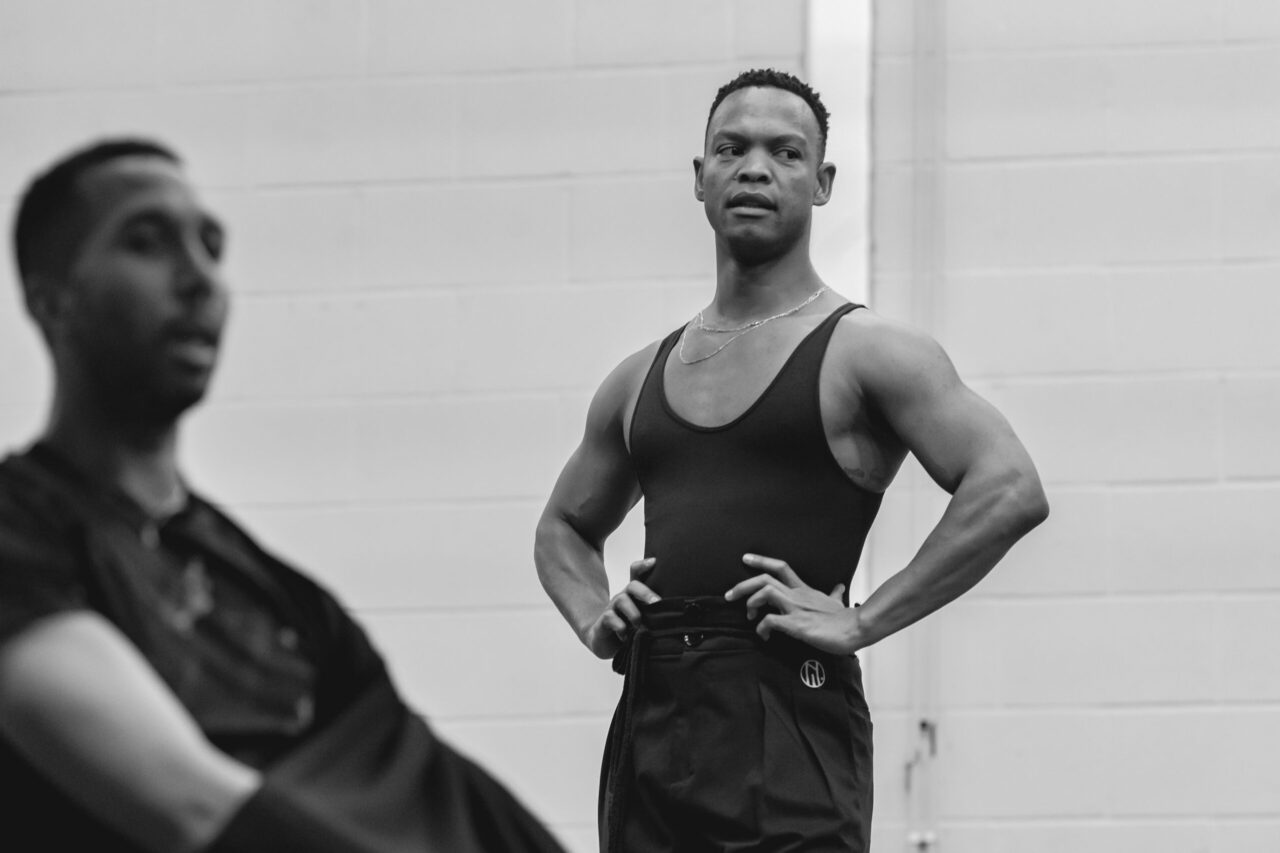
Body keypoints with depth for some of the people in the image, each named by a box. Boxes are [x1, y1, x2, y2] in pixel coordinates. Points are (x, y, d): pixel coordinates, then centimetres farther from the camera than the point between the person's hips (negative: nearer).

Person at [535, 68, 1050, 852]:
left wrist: (861, 623, -14)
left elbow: (1011, 491, -13)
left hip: (787, 720, -6)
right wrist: (592, 619, 11)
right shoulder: (641, 381, 18)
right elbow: (565, 527, 33)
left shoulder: (864, 352, 0)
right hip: (649, 721, 6)